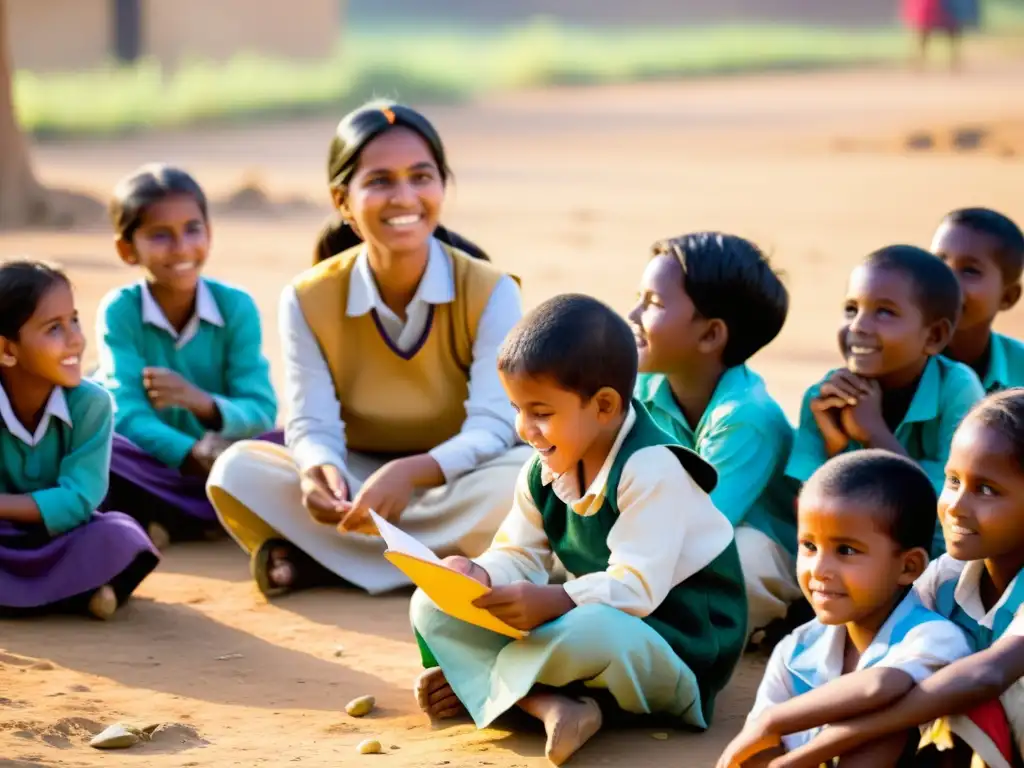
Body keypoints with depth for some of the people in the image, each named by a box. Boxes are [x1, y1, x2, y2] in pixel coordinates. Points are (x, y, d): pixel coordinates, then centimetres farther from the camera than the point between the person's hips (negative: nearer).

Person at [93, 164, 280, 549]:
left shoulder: (236, 306, -3)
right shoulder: (119, 311, -7)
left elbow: (261, 412, -8)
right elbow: (128, 415, -17)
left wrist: (205, 404, -29)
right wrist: (192, 455, -35)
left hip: (224, 463, 2)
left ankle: (166, 520, -24)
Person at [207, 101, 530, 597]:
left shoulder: (490, 293, -12)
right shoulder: (309, 300, -6)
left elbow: (492, 428, -21)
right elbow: (313, 425, -13)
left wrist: (409, 473, -42)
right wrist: (319, 471, -40)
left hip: (454, 488, -1)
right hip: (360, 483, 1)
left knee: (527, 473, -36)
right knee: (237, 469, -24)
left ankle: (323, 557, -27)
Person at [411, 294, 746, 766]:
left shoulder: (651, 471, -23)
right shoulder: (544, 471, 4)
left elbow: (636, 588, -30)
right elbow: (518, 557, 4)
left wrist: (552, 601, -44)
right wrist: (479, 576, -20)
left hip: (678, 648, -9)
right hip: (588, 617, 9)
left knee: (590, 633, -46)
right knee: (433, 608, -5)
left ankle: (472, 679, -16)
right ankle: (549, 705, -25)